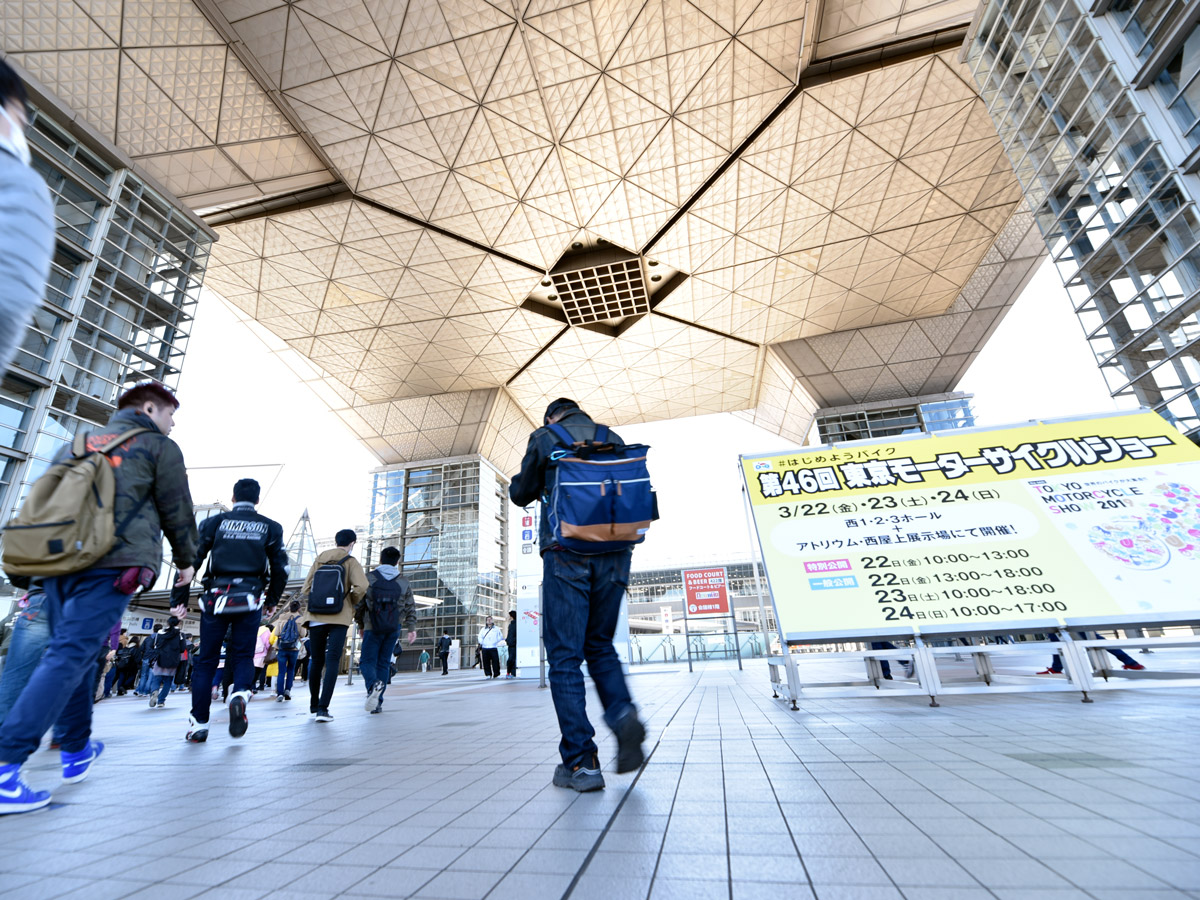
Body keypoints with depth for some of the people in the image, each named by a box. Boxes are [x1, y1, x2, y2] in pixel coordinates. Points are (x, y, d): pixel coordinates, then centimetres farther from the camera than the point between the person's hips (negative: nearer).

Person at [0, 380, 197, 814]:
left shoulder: (79, 443, 23)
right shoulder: (159, 446, 3)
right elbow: (177, 511, 2)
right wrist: (186, 561, 15)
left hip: (59, 562, 7)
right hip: (113, 564, -7)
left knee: (72, 654, 16)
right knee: (69, 656, -9)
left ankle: (77, 751, 26)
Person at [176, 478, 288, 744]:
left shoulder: (215, 522, 5)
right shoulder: (271, 527, 5)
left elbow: (191, 559, 1)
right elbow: (280, 568, 3)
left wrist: (181, 598, 9)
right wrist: (272, 598, 16)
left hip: (216, 598, 0)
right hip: (250, 601, 0)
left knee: (206, 660, 10)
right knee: (243, 656, 10)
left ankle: (199, 723, 10)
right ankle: (240, 695, -16)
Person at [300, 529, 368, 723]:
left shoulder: (319, 560, 10)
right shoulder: (351, 562, -1)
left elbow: (306, 588, 7)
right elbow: (361, 586, -16)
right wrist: (352, 602, 3)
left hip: (316, 617, 4)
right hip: (339, 618, -4)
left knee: (316, 661, 15)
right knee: (332, 661, -5)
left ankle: (314, 706, 26)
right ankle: (323, 708, -13)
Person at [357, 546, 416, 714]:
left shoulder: (369, 579, -2)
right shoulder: (404, 582, 4)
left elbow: (359, 604, 3)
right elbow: (410, 608, 3)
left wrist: (361, 625, 16)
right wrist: (412, 628, 8)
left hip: (372, 628, -2)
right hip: (393, 629, 2)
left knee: (367, 661, 4)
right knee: (384, 663, 11)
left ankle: (373, 684, -26)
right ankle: (378, 702, 10)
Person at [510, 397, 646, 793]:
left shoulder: (544, 437, 6)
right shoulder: (614, 439, 14)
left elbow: (521, 494, 14)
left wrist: (518, 482, 35)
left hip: (567, 556, -4)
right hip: (614, 555, 4)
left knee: (565, 655, 4)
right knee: (600, 645, 20)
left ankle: (580, 762, 5)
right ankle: (623, 714, -1)